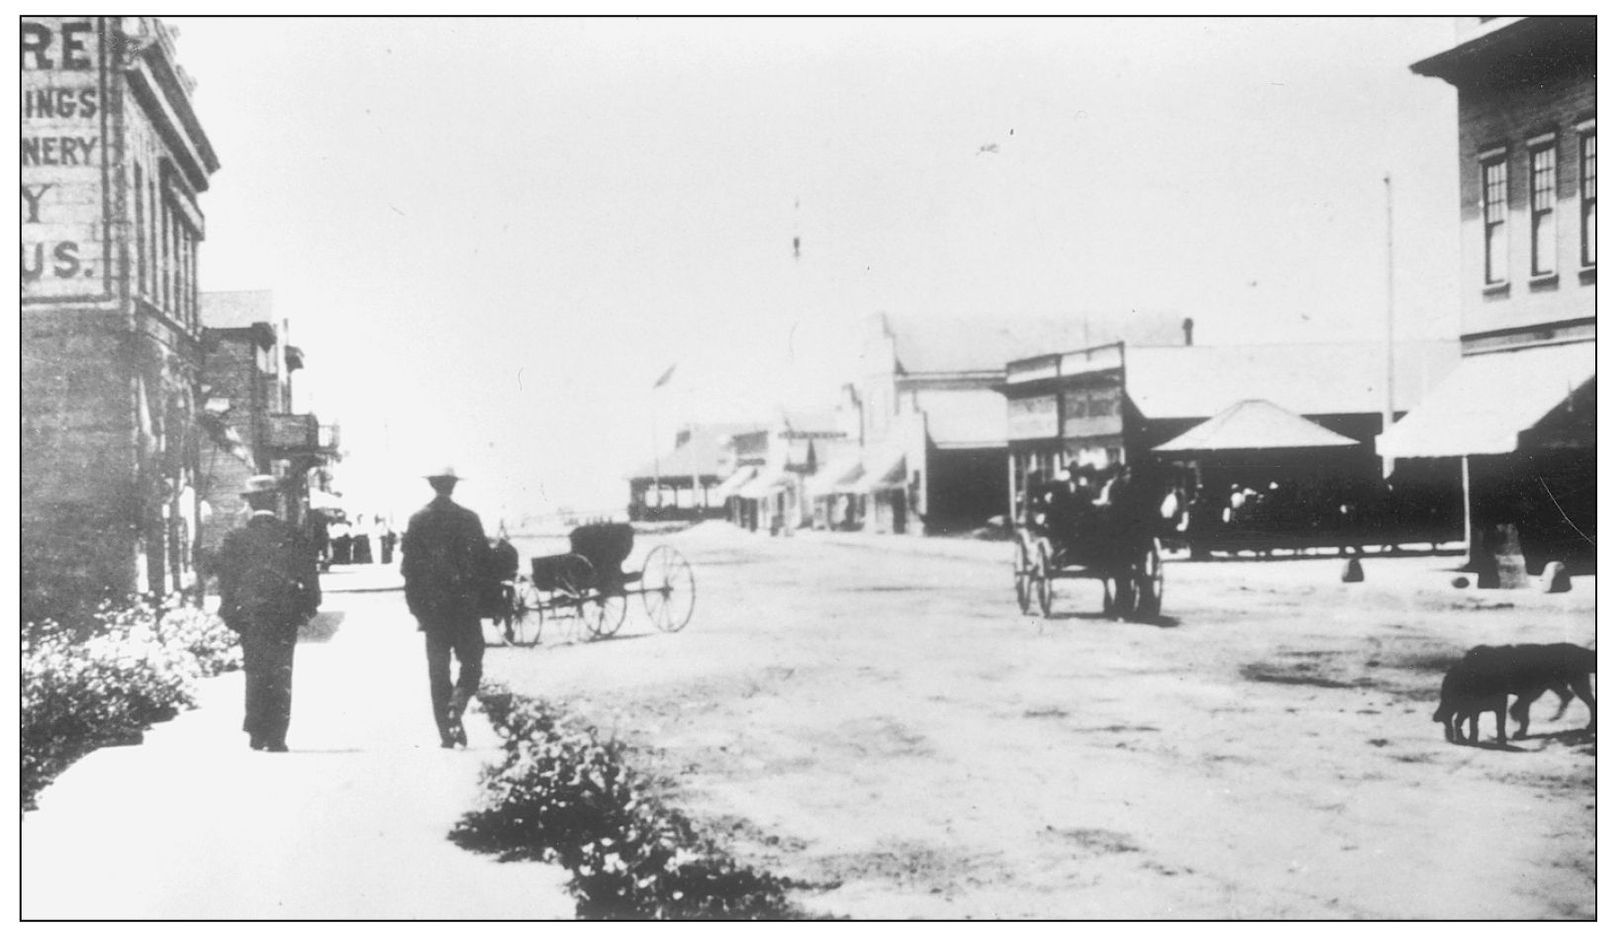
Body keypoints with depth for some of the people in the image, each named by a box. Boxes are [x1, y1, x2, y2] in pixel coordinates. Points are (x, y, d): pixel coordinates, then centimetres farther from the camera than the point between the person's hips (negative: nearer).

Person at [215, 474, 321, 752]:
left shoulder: (235, 540, -3)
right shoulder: (293, 537, -2)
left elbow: (227, 583, -1)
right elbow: (310, 577, 0)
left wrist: (231, 614, 8)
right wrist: (306, 609, 9)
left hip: (250, 615, 0)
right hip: (286, 615, 0)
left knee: (255, 674, 11)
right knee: (281, 675, 4)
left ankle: (257, 734, 10)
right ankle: (276, 737, 1)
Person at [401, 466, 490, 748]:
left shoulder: (418, 520, 0)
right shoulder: (468, 519, -4)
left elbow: (408, 566, 0)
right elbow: (484, 562, -4)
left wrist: (416, 606, 6)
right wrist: (480, 595, 8)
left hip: (431, 606, 2)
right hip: (464, 605, -2)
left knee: (438, 670, 8)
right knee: (471, 662, 8)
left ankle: (446, 732, 6)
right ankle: (456, 708, -18)